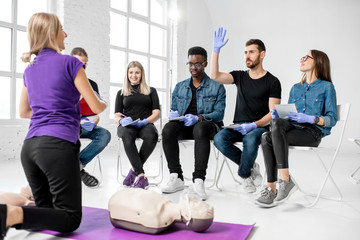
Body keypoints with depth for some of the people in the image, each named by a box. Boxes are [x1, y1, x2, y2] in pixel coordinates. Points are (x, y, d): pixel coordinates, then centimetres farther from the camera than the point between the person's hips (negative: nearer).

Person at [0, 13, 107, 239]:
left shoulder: (30, 69, 17)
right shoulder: (70, 63, -3)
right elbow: (96, 107, 0)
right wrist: (104, 103, 22)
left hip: (30, 146, 8)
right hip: (59, 145, -7)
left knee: (47, 210, 22)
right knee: (70, 219, -3)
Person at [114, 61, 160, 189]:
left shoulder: (151, 91, 21)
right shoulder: (121, 93, 24)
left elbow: (156, 113, 9)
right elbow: (117, 116, 14)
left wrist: (145, 121, -12)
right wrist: (121, 120, -11)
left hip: (145, 125, 0)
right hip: (127, 126, 1)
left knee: (152, 135, -38)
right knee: (127, 136, -38)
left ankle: (134, 170, -24)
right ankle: (141, 176, -39)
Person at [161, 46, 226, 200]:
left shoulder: (217, 86, 6)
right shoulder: (180, 87, 19)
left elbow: (219, 113, -5)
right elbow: (173, 110, 17)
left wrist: (199, 118, -24)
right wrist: (173, 114, -10)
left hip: (208, 125, -3)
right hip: (184, 127, 3)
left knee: (200, 128, -40)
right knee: (168, 128, -31)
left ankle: (199, 179, -40)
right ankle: (176, 177, -29)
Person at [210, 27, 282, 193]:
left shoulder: (272, 82, 1)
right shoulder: (240, 77, 12)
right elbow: (214, 76, -3)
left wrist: (254, 125, -23)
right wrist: (216, 50, -8)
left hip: (260, 127, -3)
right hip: (238, 126, 4)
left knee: (250, 139, -38)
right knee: (219, 139, -27)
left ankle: (244, 173, -8)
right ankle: (251, 166, -5)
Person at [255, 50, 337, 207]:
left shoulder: (326, 87, 7)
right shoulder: (295, 88, 24)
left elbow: (332, 119, 0)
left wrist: (310, 118, -17)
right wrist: (278, 116, -2)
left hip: (313, 132, -5)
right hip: (293, 128, 5)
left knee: (270, 139, -32)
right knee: (266, 138, -30)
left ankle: (285, 180, -29)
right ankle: (271, 188, -29)